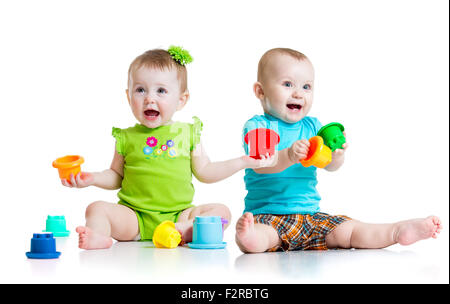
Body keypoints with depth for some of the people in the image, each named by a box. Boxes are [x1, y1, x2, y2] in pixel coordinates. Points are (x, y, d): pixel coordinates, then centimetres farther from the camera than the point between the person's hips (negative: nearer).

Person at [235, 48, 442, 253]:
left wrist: (337, 154, -25)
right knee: (249, 241, -37)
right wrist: (289, 157, -40)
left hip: (309, 215, 5)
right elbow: (259, 164, -20)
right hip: (267, 216, -5)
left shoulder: (312, 126, 12)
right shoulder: (256, 126, -3)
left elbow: (330, 166, 0)